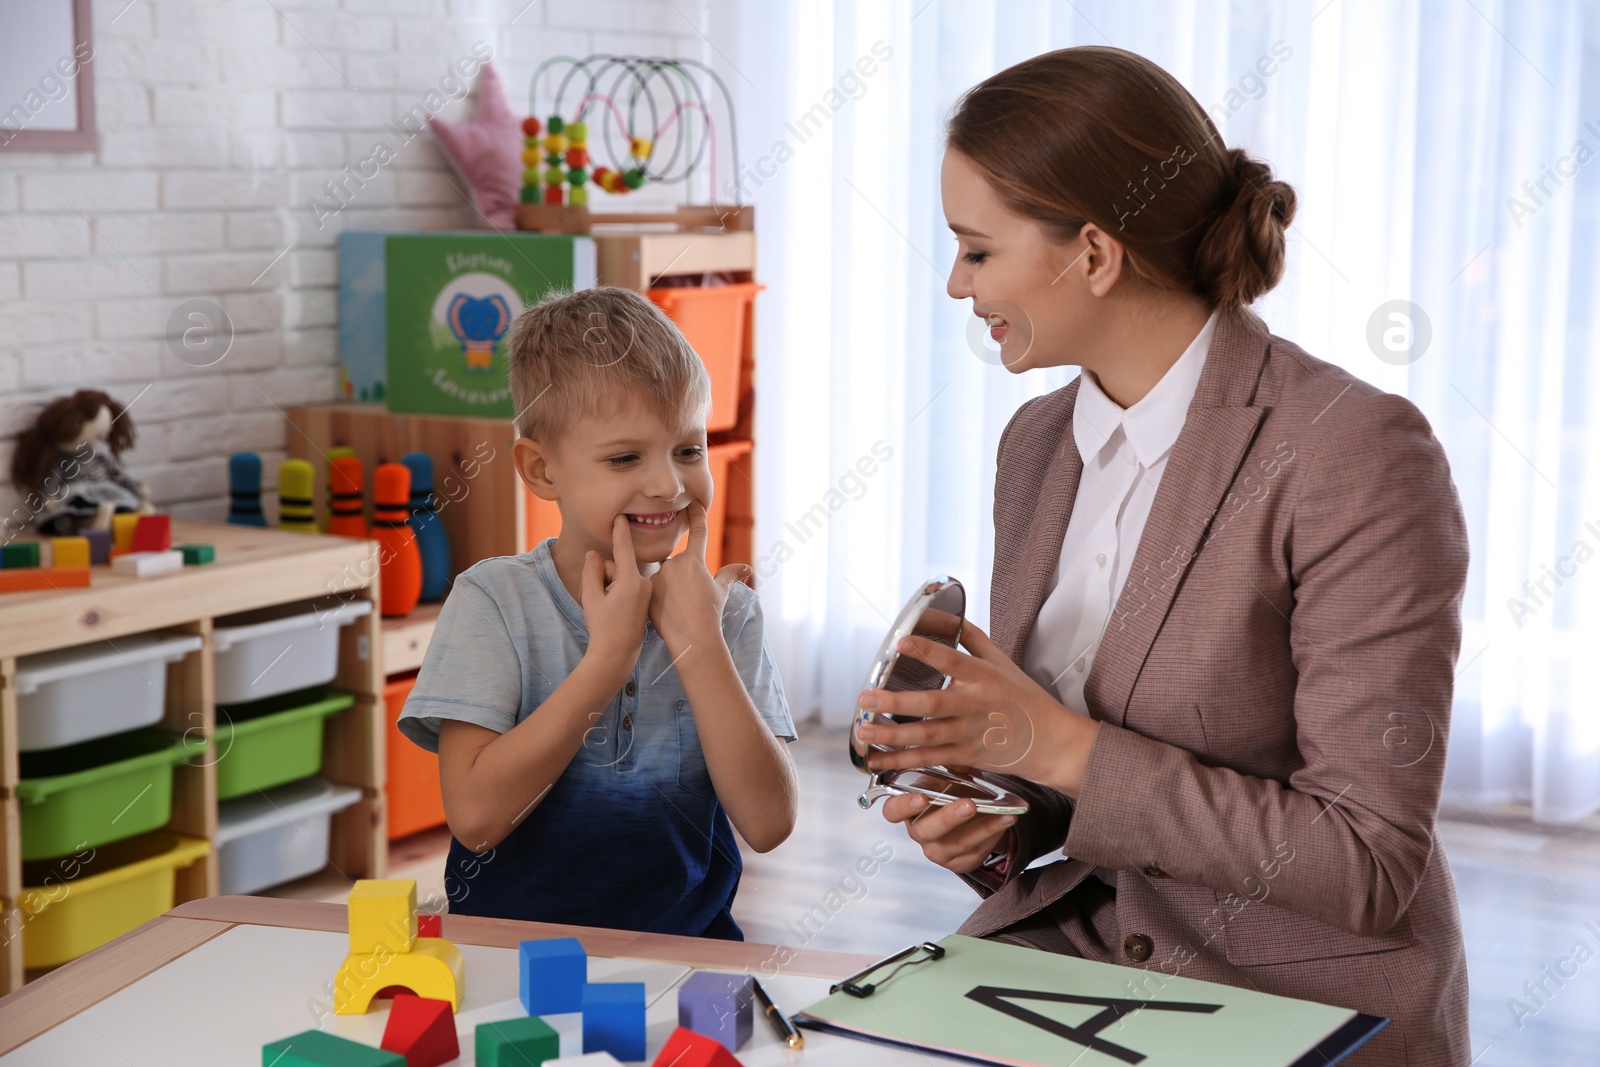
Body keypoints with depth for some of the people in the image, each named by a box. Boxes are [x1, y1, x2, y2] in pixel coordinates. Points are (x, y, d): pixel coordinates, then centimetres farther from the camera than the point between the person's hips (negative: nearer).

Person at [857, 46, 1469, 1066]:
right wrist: (989, 824, -6)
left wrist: (1061, 748, -21)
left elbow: (1369, 866, -19)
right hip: (1072, 937, 6)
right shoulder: (1039, 442, 5)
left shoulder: (1357, 450, -17)